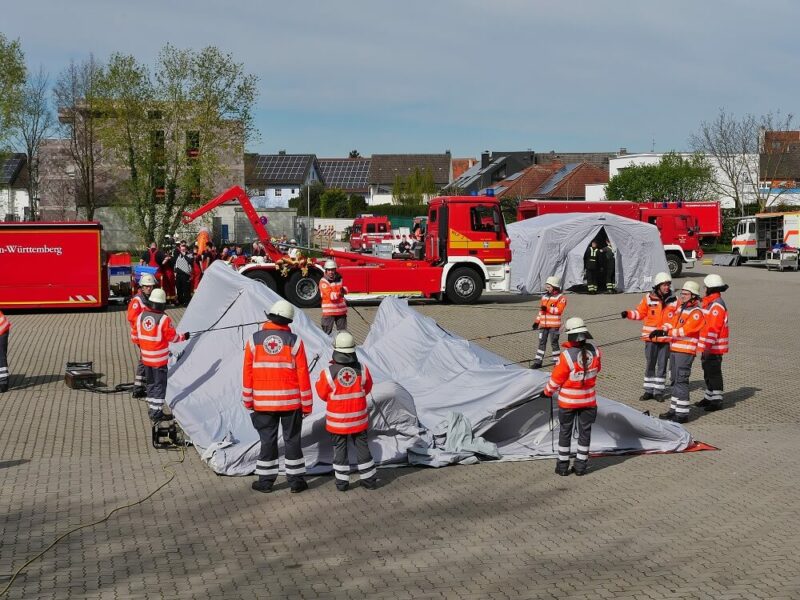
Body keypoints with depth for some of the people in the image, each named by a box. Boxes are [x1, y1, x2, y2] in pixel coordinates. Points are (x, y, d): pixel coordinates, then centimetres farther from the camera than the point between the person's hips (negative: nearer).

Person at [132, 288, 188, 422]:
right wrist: (183, 337, 9)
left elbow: (135, 336, 9)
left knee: (151, 384, 19)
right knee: (160, 385, 4)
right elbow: (172, 337, -10)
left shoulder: (141, 316, -1)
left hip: (146, 357, 6)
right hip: (160, 359, -6)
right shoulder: (164, 319, -19)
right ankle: (156, 413, 6)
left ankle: (152, 409, 27)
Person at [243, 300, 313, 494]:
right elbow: (303, 375, -5)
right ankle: (296, 481, 14)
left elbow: (247, 373, 0)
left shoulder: (254, 339, -2)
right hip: (291, 401, -1)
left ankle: (266, 481, 17)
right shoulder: (294, 341, -5)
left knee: (267, 441, 10)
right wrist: (307, 404, 2)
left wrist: (248, 401, 9)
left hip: (263, 402, 1)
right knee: (292, 440, 9)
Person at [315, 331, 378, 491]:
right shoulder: (362, 369, -13)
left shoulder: (328, 373, -19)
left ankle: (342, 482, 18)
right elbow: (367, 389, 4)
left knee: (340, 449, 12)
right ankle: (369, 479, 22)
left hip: (337, 421, -2)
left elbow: (322, 394, -5)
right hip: (359, 419, 2)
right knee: (362, 447, 15)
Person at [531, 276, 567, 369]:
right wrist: (537, 321, 15)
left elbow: (559, 310, -17)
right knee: (542, 342, 7)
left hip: (554, 325, -6)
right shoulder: (544, 296, 16)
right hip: (543, 324, 6)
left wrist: (548, 308, -25)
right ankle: (538, 361, 11)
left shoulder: (561, 298, -6)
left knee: (554, 342, -1)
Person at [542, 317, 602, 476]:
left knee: (565, 431, 11)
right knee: (585, 431, 13)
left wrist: (547, 392, 5)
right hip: (588, 400, 3)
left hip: (568, 401, -3)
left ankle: (563, 465, 17)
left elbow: (556, 379, -13)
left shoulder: (566, 356, -23)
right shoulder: (594, 351, -10)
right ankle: (581, 465, 18)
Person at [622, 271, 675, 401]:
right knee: (649, 365, 8)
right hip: (651, 337, 0)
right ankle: (649, 390, 19)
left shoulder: (672, 300, 0)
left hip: (665, 338, 0)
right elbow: (640, 313, 3)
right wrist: (628, 314, -12)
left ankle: (659, 391, 16)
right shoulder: (648, 298, -3)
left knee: (662, 365, 7)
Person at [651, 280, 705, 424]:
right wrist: (660, 330, -3)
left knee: (681, 381, -10)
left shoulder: (696, 313, -11)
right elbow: (670, 323, 16)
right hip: (674, 349, 9)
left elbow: (685, 330, -20)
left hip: (685, 351, -9)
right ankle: (674, 409, 25)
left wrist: (666, 332, -26)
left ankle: (682, 413, -8)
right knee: (675, 380, 15)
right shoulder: (679, 309, 17)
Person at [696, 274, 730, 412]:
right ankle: (709, 397, 28)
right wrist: (704, 346, 26)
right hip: (707, 346, 10)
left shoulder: (717, 305, -19)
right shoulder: (710, 302, 14)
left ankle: (716, 401, 1)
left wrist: (708, 346, -27)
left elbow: (713, 328, -25)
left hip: (713, 347, -10)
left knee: (714, 373, -4)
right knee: (708, 372, 18)